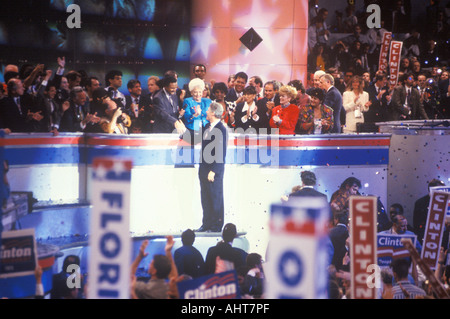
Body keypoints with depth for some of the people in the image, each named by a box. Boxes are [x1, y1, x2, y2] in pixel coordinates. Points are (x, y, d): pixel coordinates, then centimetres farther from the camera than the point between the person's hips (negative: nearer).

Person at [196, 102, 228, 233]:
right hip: (204, 168, 8)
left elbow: (221, 153, -18)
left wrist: (213, 171, -19)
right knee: (205, 197, 13)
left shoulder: (221, 130, -16)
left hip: (214, 170, -8)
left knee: (215, 198, 2)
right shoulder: (207, 127, 10)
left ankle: (216, 226, 11)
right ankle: (206, 224, 22)